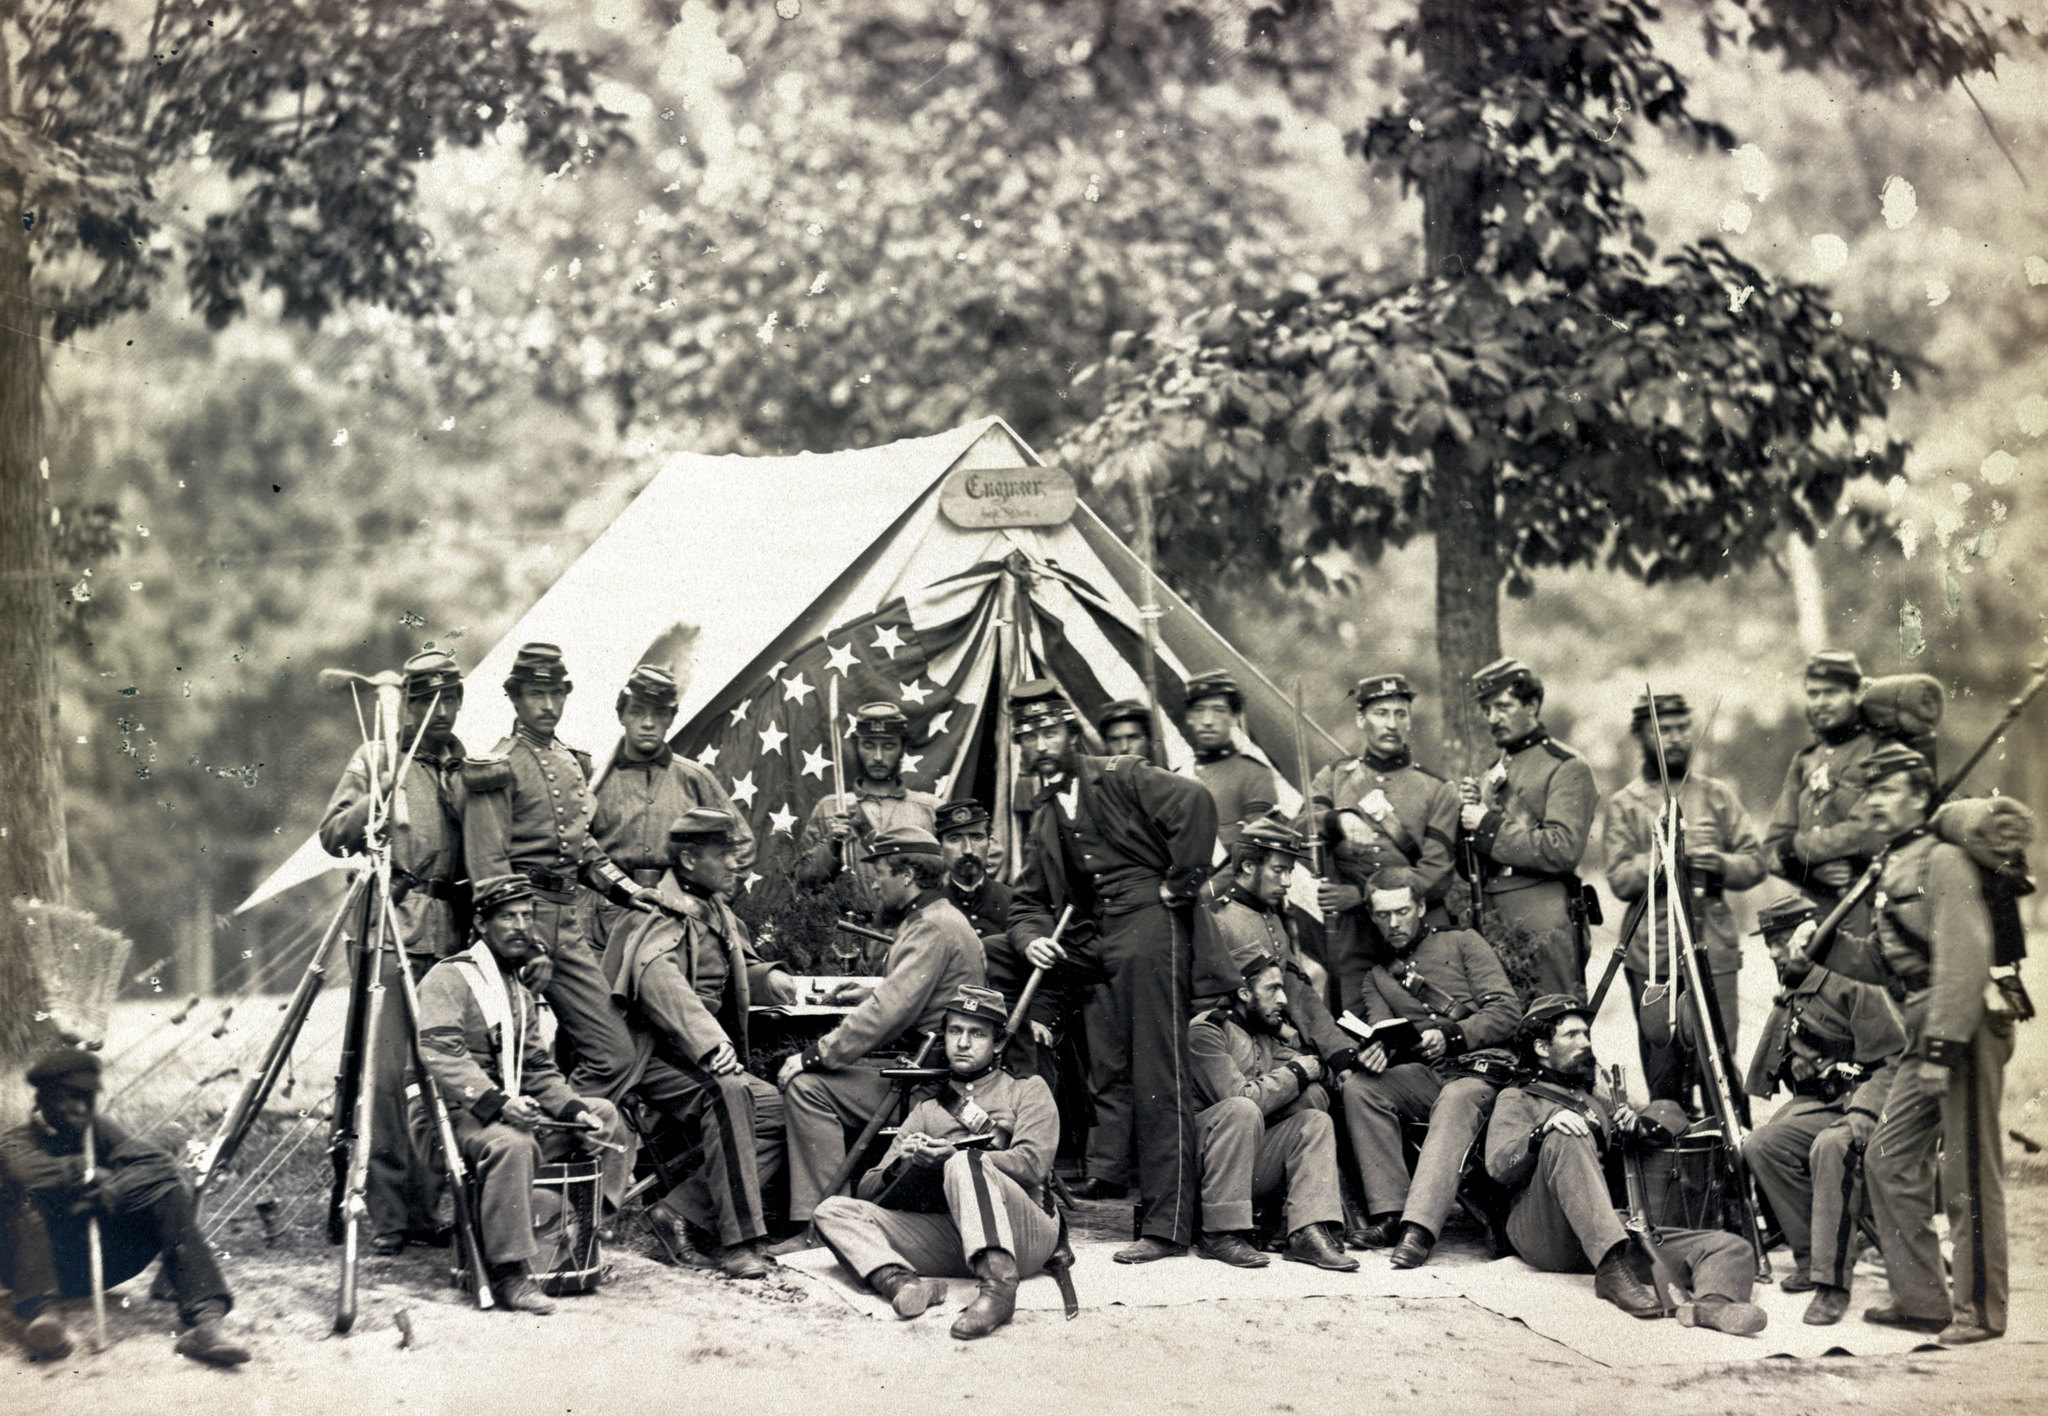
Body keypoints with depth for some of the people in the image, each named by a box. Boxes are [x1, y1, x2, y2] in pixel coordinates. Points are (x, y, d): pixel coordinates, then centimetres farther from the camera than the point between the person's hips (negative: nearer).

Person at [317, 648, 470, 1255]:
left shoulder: (469, 767, 18)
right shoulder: (375, 759, 8)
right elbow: (332, 836, 0)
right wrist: (378, 796, -13)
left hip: (455, 933, 3)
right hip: (393, 932, -3)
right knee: (385, 1072, -10)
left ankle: (432, 1205, 9)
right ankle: (386, 1215, -7)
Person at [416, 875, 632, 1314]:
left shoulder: (519, 991, 22)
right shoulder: (449, 978, -6)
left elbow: (538, 1068, 20)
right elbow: (440, 1054, -20)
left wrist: (574, 1109, 1)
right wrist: (496, 1102, -32)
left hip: (516, 1108, 9)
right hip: (462, 1113, -9)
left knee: (604, 1114, 7)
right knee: (510, 1143, -38)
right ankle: (506, 1274, -35)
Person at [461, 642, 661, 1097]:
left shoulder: (572, 763, 17)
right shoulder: (499, 767, -6)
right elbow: (488, 865, -11)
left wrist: (623, 888, 11)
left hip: (572, 921, 7)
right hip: (523, 915, -7)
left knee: (614, 1053, 0)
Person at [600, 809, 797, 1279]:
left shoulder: (718, 914, 19)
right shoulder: (658, 915, -9)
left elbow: (738, 972, 38)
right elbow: (657, 979, -28)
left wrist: (769, 977, 12)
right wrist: (709, 1043, -42)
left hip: (708, 1059, 9)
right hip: (654, 1058, -9)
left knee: (779, 1110, -13)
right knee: (728, 1094, -34)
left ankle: (681, 1212, -14)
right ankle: (737, 1240, -33)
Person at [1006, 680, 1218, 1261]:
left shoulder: (1121, 779, 0)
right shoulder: (1045, 818, 22)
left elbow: (1195, 801, -16)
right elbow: (1030, 900, 22)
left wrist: (1180, 882, -12)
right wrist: (1032, 937, 0)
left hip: (1148, 926, -8)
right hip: (1094, 945, 8)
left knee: (1157, 1084, -9)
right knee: (1108, 1082, 6)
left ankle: (1166, 1227, -10)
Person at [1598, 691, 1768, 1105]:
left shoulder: (1718, 795, 14)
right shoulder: (1623, 806, 7)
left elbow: (1755, 863, 11)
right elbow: (1620, 880, -5)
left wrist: (1721, 864, -10)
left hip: (1715, 950, 1)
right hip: (1653, 956, -1)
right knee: (1662, 1070, 2)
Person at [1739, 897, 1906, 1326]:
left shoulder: (1851, 986, -12)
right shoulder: (1788, 1004, 15)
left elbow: (1893, 1061, -17)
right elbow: (1763, 1078, 25)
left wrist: (1864, 1112, -29)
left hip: (1864, 1101, -8)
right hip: (1816, 1105, 8)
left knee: (1832, 1148, -38)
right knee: (1760, 1146, -18)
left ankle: (1832, 1283, -35)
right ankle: (1809, 1257, -6)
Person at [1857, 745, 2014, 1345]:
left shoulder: (1944, 862, -12)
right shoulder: (1892, 869, 17)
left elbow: (1963, 960, -20)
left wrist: (1941, 1050, -23)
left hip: (1966, 1030, -10)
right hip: (1926, 1034, 10)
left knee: (1969, 1176, -4)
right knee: (1889, 1160, 9)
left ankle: (1980, 1311, 3)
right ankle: (1921, 1299, 15)